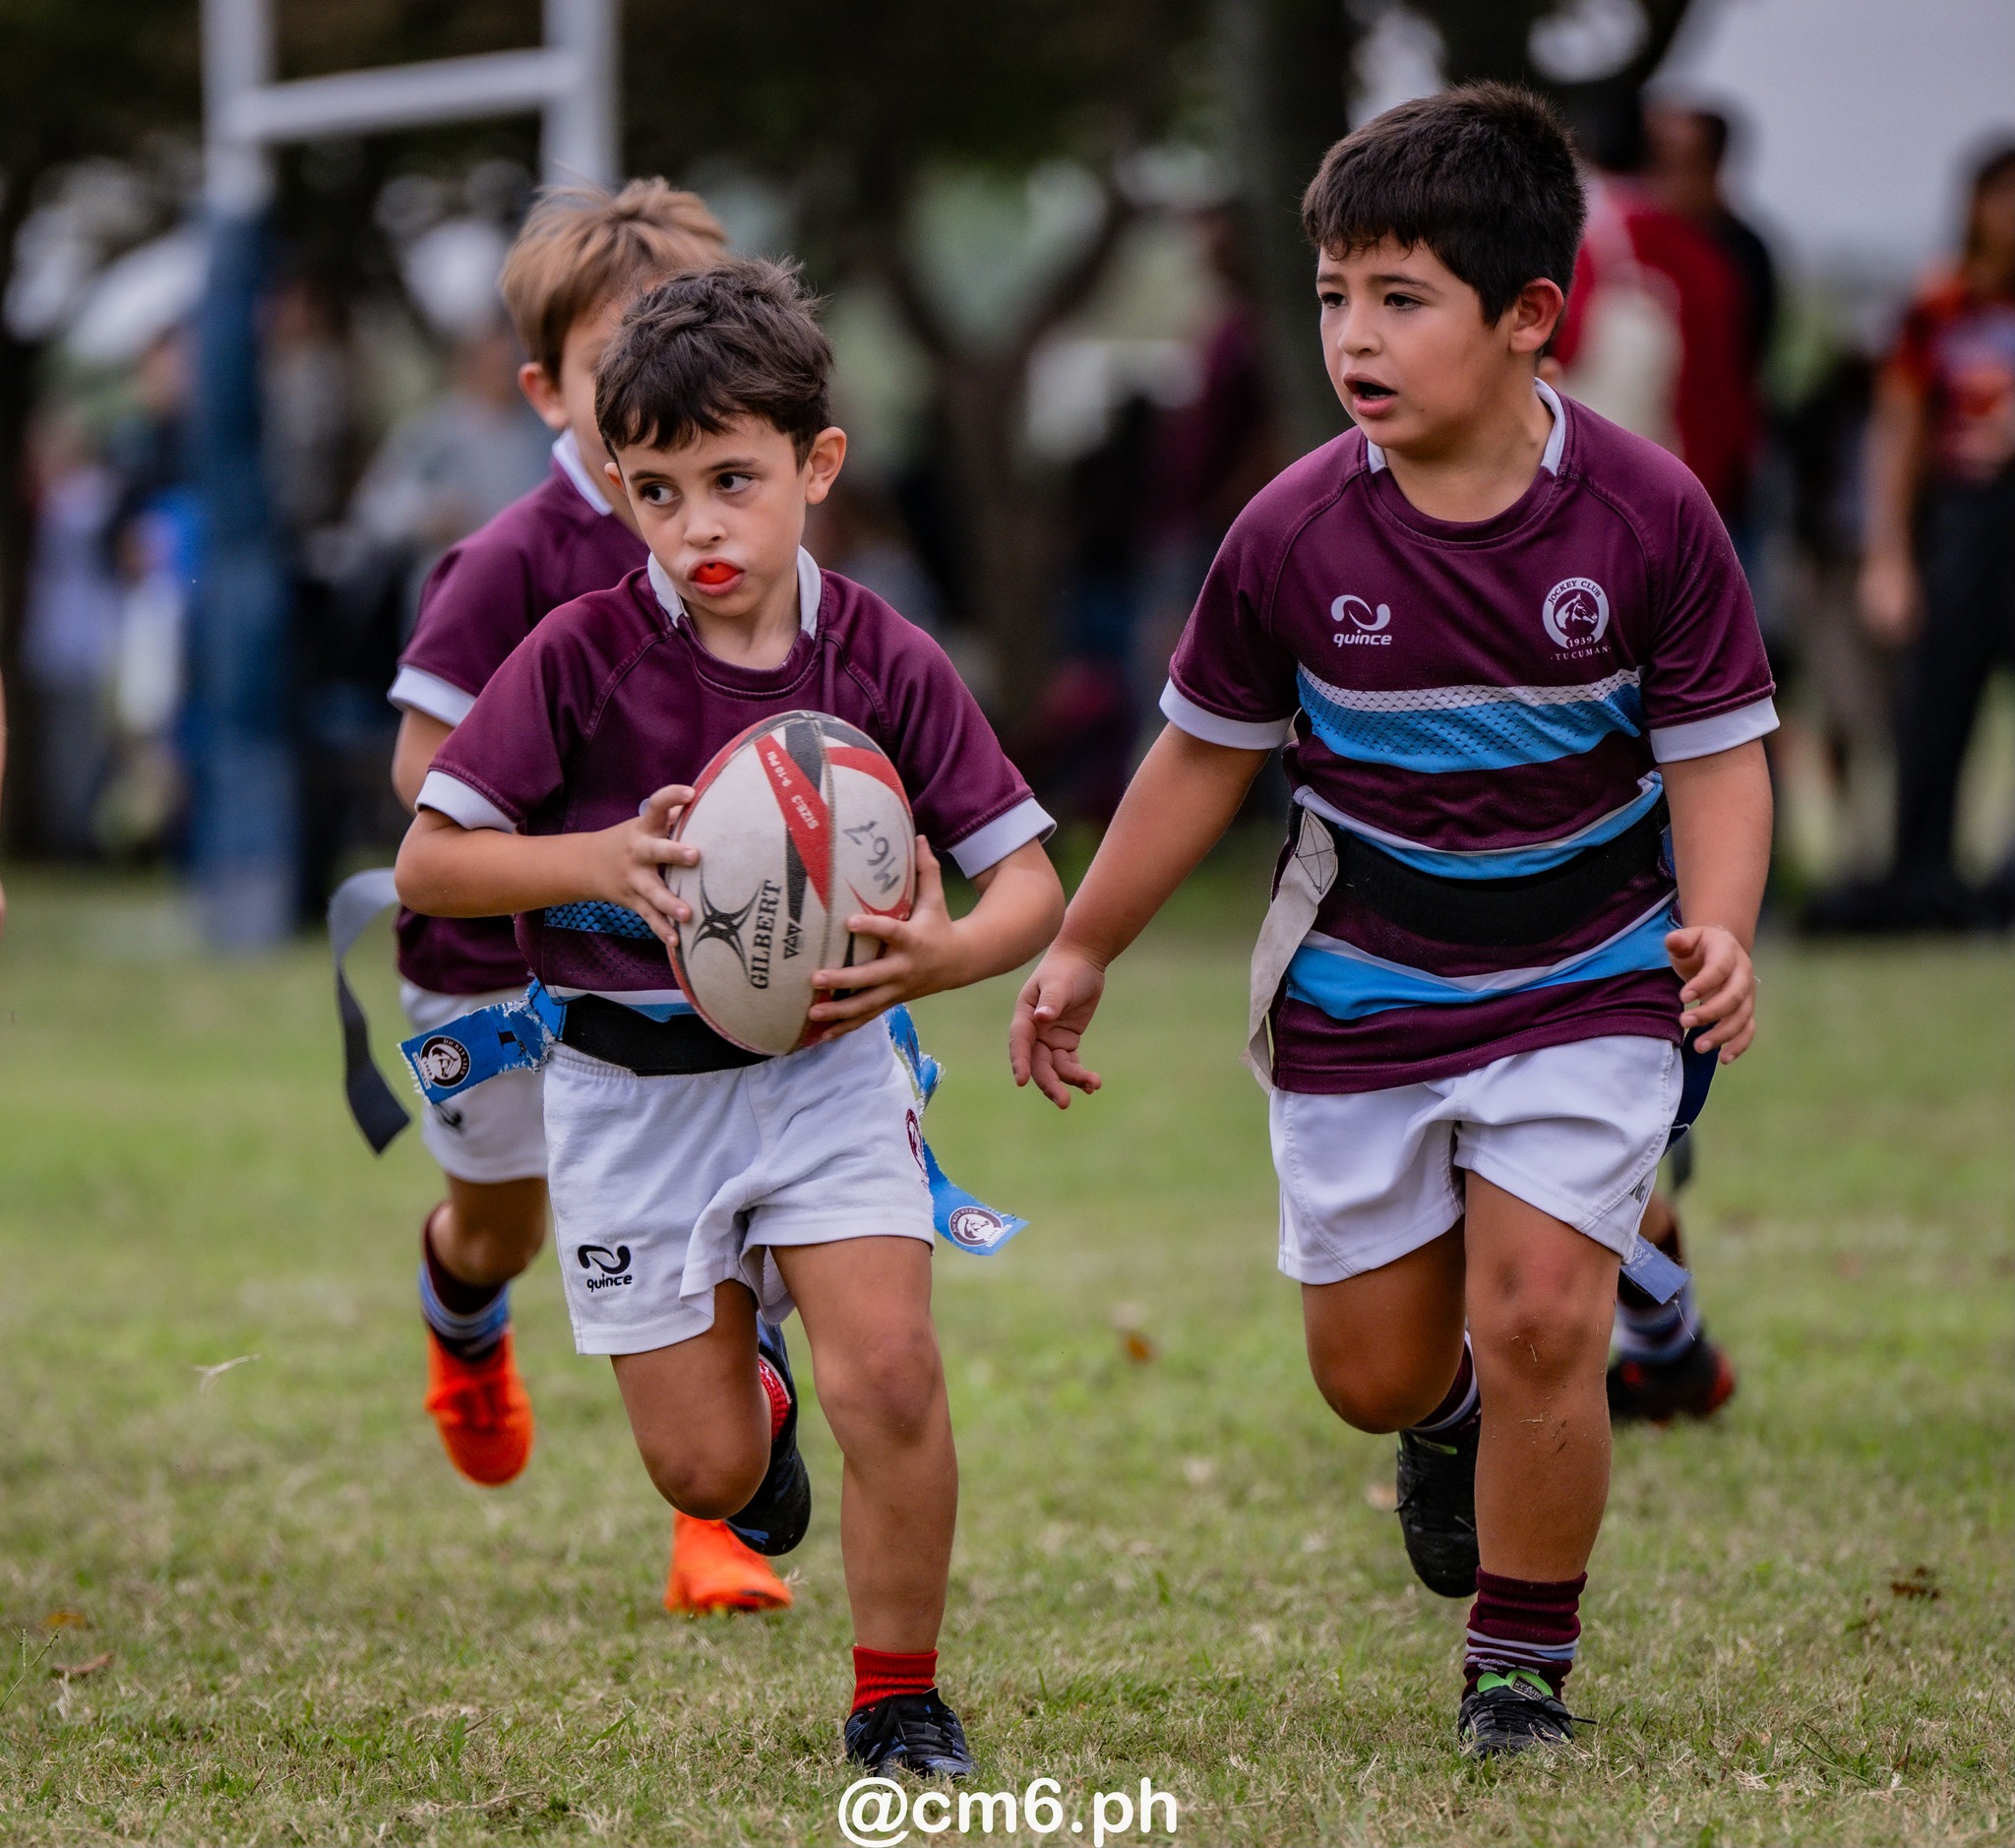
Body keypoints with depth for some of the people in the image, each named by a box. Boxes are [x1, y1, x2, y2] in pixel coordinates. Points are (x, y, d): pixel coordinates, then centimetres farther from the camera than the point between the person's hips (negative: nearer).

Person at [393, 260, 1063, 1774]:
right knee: (706, 1473, 3)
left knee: (888, 1373, -18)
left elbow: (1030, 877, -7)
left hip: (828, 1063, 0)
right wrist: (604, 862, -26)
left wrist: (945, 954, -28)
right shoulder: (581, 656, -13)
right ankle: (748, 1366, 42)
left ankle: (899, 1699, 3)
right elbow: (427, 864, -10)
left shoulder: (886, 664, -10)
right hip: (632, 1086, 0)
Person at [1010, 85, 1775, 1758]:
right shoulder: (1294, 536, -13)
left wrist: (1718, 936, -25)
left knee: (1539, 1324, -14)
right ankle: (1452, 1427, 48)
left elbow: (1718, 753, -8)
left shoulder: (1648, 515, -16)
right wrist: (1083, 951, 10)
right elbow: (1207, 753, 3)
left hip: (1587, 982, -2)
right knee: (1372, 1371, 9)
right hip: (1361, 993, 2)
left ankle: (1524, 1665, 8)